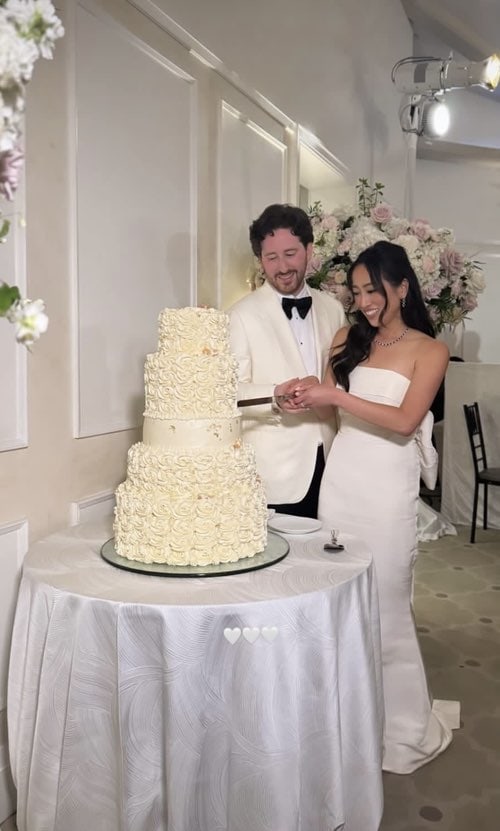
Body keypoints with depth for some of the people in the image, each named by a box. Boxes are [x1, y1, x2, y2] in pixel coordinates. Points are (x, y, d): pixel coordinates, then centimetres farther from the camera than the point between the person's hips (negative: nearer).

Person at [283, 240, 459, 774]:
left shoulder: (429, 350, -3)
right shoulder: (349, 338, 10)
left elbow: (405, 420, -14)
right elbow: (330, 400, 8)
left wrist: (337, 396, -18)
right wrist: (307, 396, -13)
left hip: (387, 488, -4)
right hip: (339, 479, 4)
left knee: (384, 605, 2)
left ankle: (402, 727, 22)